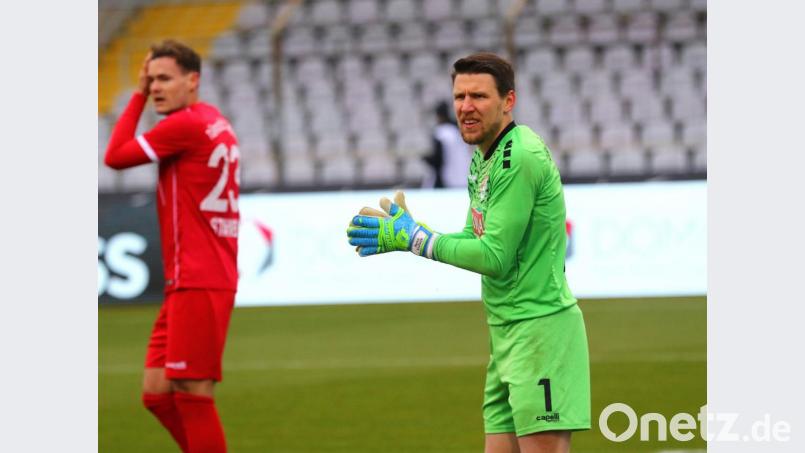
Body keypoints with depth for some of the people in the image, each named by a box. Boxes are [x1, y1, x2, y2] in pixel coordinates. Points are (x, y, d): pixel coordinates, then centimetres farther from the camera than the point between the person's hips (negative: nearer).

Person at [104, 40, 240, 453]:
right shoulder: (215, 123, 16)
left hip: (198, 284, -10)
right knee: (156, 393, 9)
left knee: (192, 394, -9)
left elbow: (115, 156, -6)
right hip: (186, 283, 10)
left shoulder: (187, 124, -12)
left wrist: (137, 96, 1)